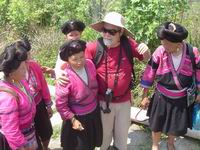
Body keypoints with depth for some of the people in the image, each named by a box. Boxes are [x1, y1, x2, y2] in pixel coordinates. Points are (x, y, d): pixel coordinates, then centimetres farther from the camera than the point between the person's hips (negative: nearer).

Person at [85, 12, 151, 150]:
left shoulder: (128, 44, -11)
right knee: (104, 134, 21)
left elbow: (146, 58, 5)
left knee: (122, 133, 23)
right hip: (103, 101, -1)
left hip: (124, 101, 2)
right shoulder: (93, 48, -17)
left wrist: (146, 50, -18)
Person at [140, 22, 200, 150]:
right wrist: (145, 96, -5)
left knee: (176, 125, 19)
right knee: (157, 124, 15)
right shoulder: (160, 52, -19)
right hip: (161, 97, 0)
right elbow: (149, 74, -10)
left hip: (181, 99, 1)